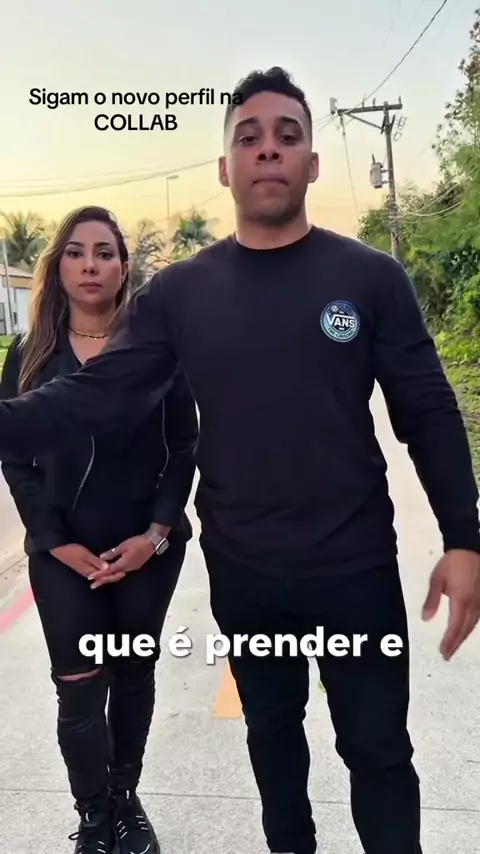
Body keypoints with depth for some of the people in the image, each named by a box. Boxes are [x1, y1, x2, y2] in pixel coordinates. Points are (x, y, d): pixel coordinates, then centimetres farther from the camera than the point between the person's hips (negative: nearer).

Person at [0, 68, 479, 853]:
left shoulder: (371, 277, -6)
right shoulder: (178, 292, -3)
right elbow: (91, 397, -9)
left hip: (356, 567, -2)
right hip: (241, 574, 3)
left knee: (378, 750, 13)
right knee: (271, 730, 25)